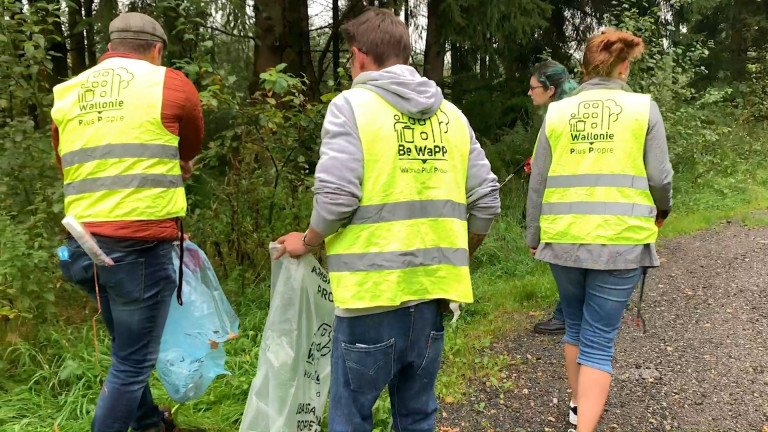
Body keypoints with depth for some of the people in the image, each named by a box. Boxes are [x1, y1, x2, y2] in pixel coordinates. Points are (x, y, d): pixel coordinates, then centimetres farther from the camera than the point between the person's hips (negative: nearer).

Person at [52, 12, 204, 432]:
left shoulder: (67, 94, 14)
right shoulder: (170, 84, -1)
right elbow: (190, 148, 15)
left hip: (84, 243, 7)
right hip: (140, 244, -7)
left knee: (128, 350, 24)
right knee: (132, 362, 5)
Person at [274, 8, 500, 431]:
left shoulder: (352, 104, -5)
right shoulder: (452, 114, 10)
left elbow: (336, 197, -15)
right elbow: (486, 201, 8)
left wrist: (307, 242, 4)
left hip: (373, 288, -5)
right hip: (432, 289, 6)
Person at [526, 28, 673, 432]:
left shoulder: (557, 112, 5)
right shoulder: (643, 108, -1)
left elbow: (537, 184, 6)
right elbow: (659, 178, 0)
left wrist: (534, 238, 17)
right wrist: (660, 210, 22)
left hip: (563, 239, 3)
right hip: (620, 240, -2)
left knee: (575, 326, 23)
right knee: (600, 340, 3)